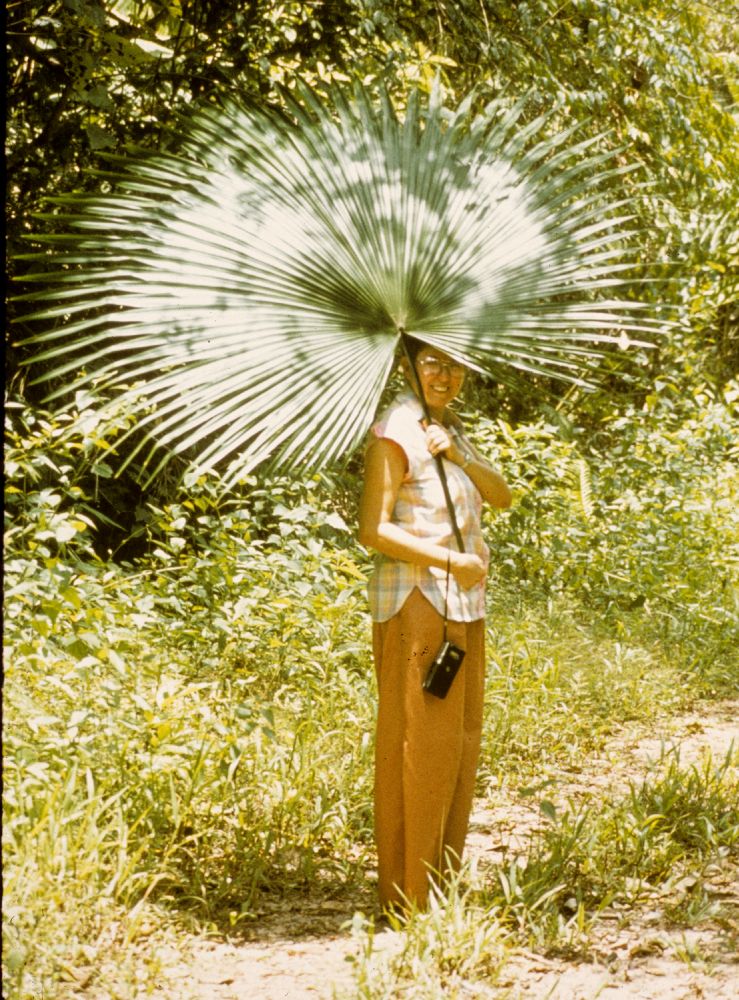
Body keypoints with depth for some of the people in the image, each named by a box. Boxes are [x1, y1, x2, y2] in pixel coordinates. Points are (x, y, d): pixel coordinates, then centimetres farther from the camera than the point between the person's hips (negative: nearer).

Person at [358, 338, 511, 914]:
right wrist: (453, 561, -16)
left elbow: (502, 497, 6)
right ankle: (409, 901, -1)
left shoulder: (448, 430, 16)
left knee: (459, 743, 12)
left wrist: (458, 454, -10)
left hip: (463, 606, 9)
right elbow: (374, 530, -18)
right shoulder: (395, 433, -10)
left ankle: (443, 883, 20)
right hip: (416, 602, -9)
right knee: (419, 745, -6)